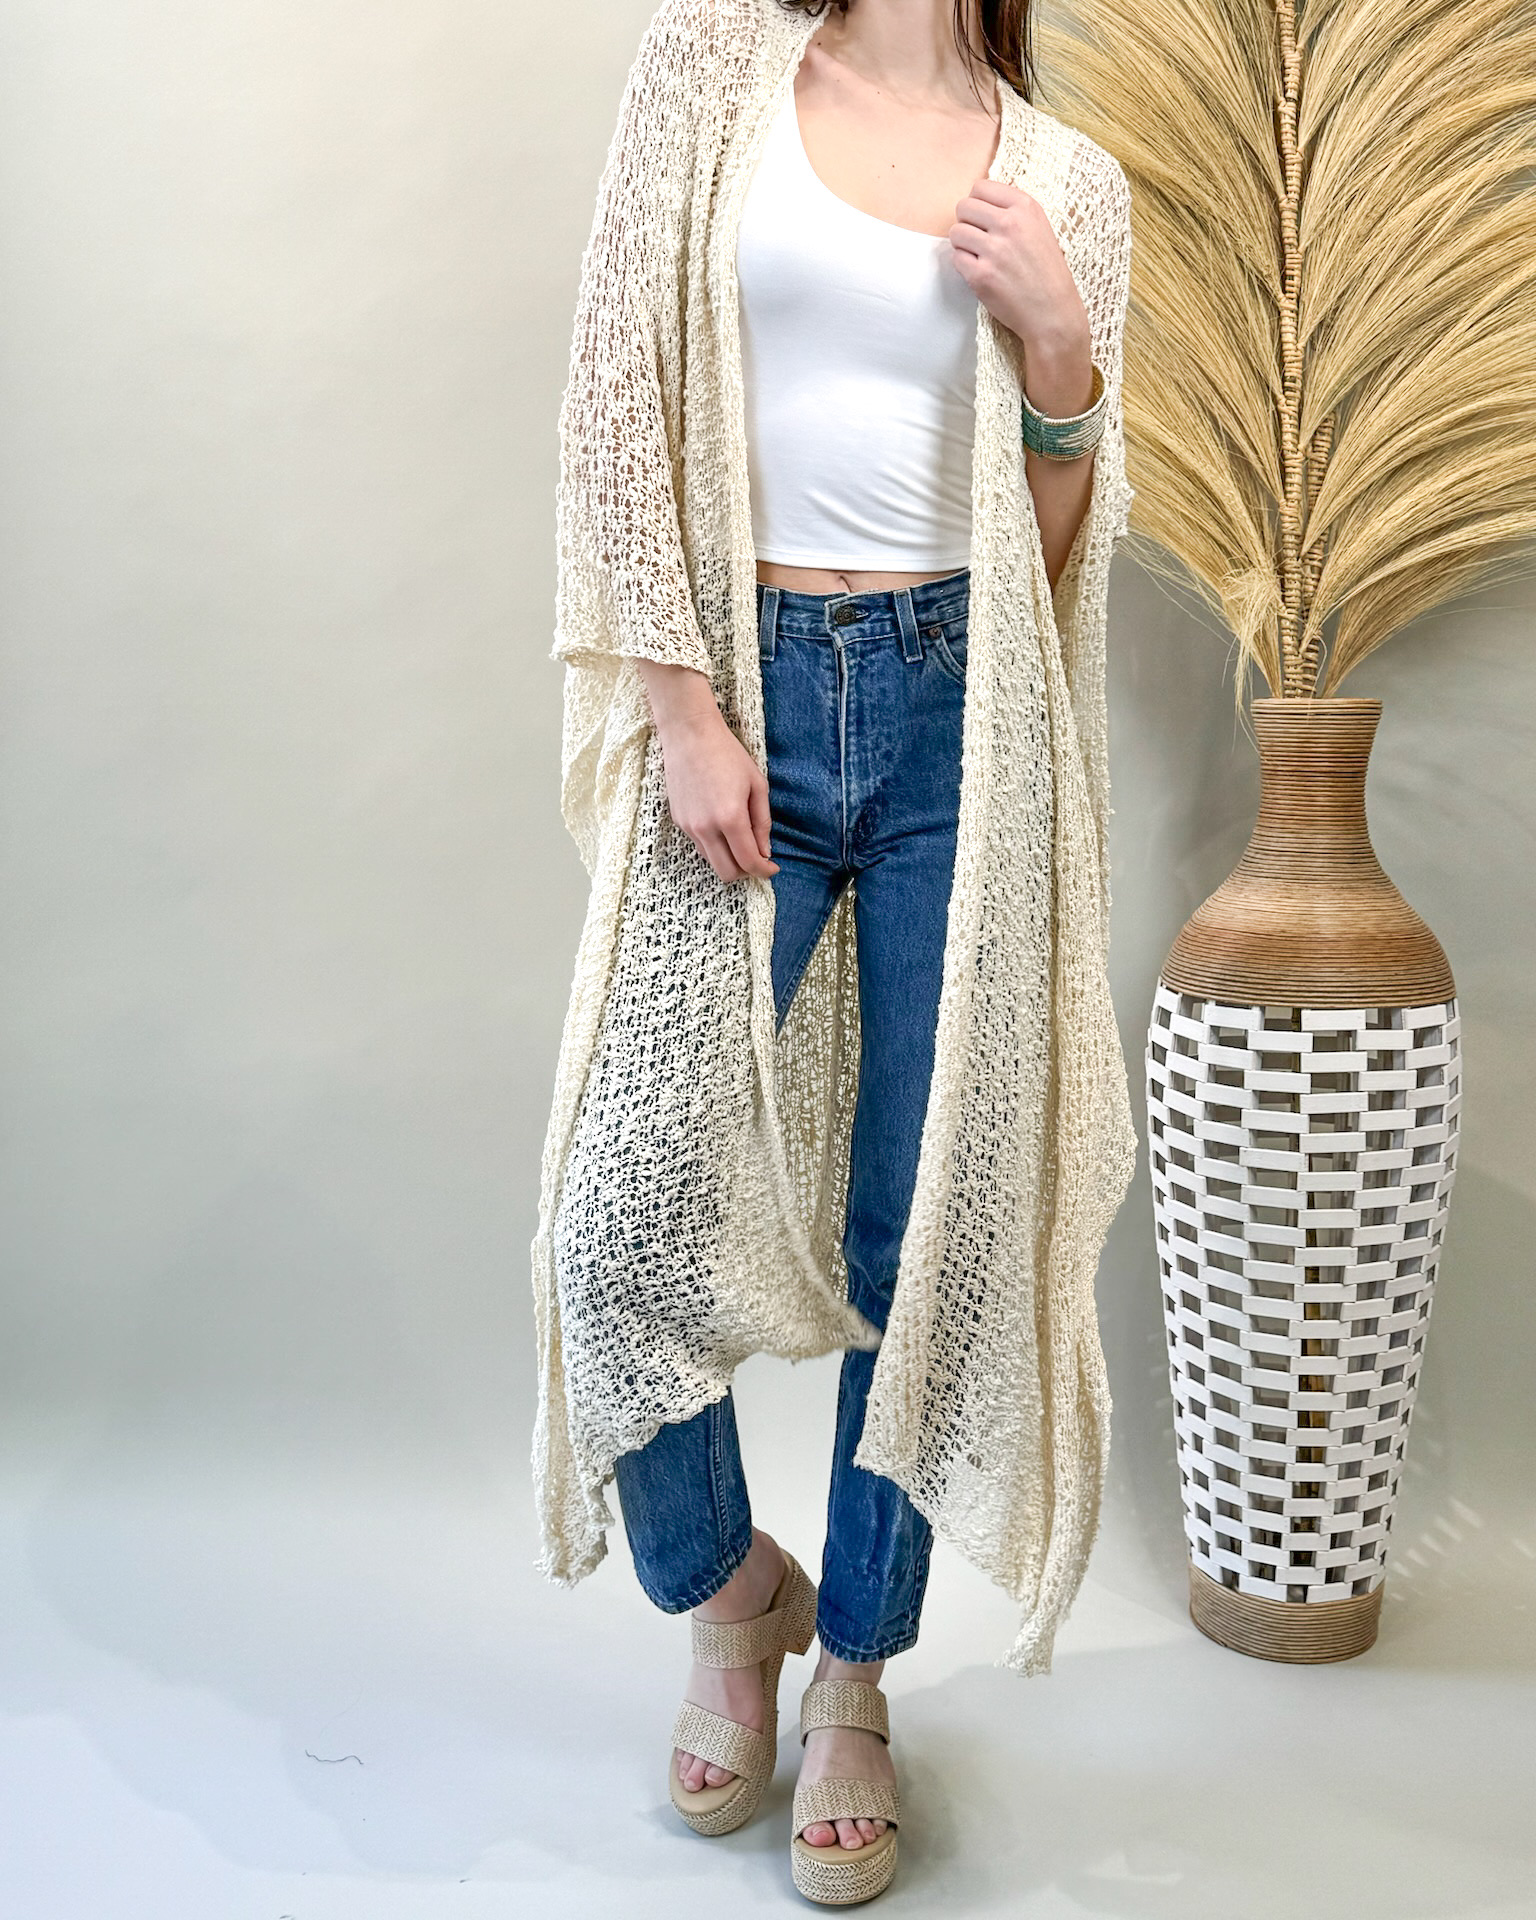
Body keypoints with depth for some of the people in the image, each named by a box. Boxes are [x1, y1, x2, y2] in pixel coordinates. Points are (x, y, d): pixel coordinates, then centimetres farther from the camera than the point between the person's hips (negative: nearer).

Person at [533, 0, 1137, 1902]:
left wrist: (1059, 348, -6)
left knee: (921, 1232, 4)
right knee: (624, 1220, -7)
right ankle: (733, 1590, 24)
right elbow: (624, 400, 0)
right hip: (743, 691, -1)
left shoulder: (1068, 184, 11)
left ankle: (856, 1684, 26)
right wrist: (685, 707, -7)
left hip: (954, 709, 1)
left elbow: (1056, 553, 11)